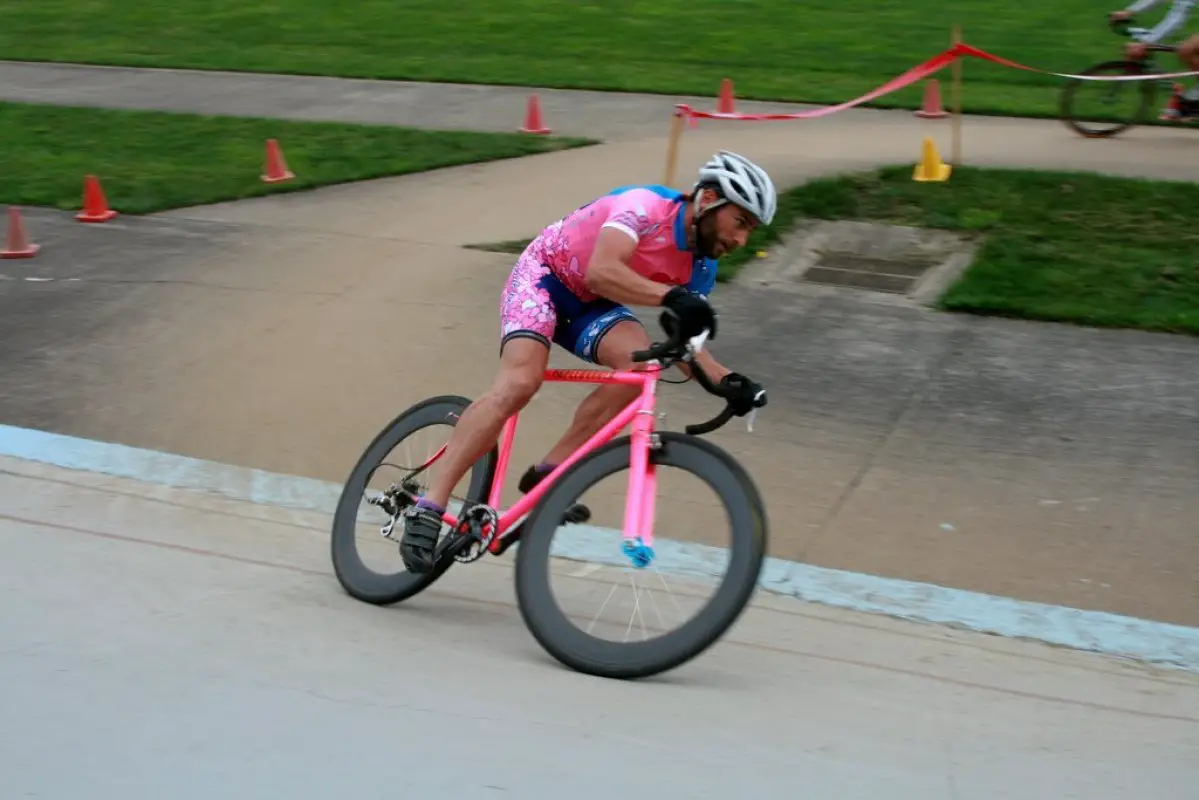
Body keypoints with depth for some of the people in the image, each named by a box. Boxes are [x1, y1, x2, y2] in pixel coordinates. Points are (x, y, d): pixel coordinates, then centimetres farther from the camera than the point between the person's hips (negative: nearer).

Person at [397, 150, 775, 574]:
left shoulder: (700, 270, -6)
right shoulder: (647, 205, -28)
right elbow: (601, 271, -41)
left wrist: (727, 380, -18)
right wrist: (672, 297, -52)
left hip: (591, 306, 7)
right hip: (544, 274, -7)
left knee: (640, 359, -24)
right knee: (520, 383, -29)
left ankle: (548, 472, -15)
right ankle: (429, 505, -26)